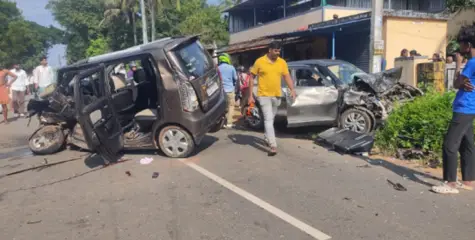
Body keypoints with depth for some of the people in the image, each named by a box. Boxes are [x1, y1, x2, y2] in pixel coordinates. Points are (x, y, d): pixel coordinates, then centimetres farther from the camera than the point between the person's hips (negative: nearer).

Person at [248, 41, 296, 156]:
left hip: (276, 95, 4)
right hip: (264, 95, -4)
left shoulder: (282, 62, 3)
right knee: (268, 119, -11)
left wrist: (292, 90, -16)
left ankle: (267, 138, 39)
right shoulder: (259, 61, -7)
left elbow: (287, 77, 2)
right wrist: (250, 95, -6)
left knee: (271, 119, 18)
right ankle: (273, 146, -14)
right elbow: (252, 78, -2)